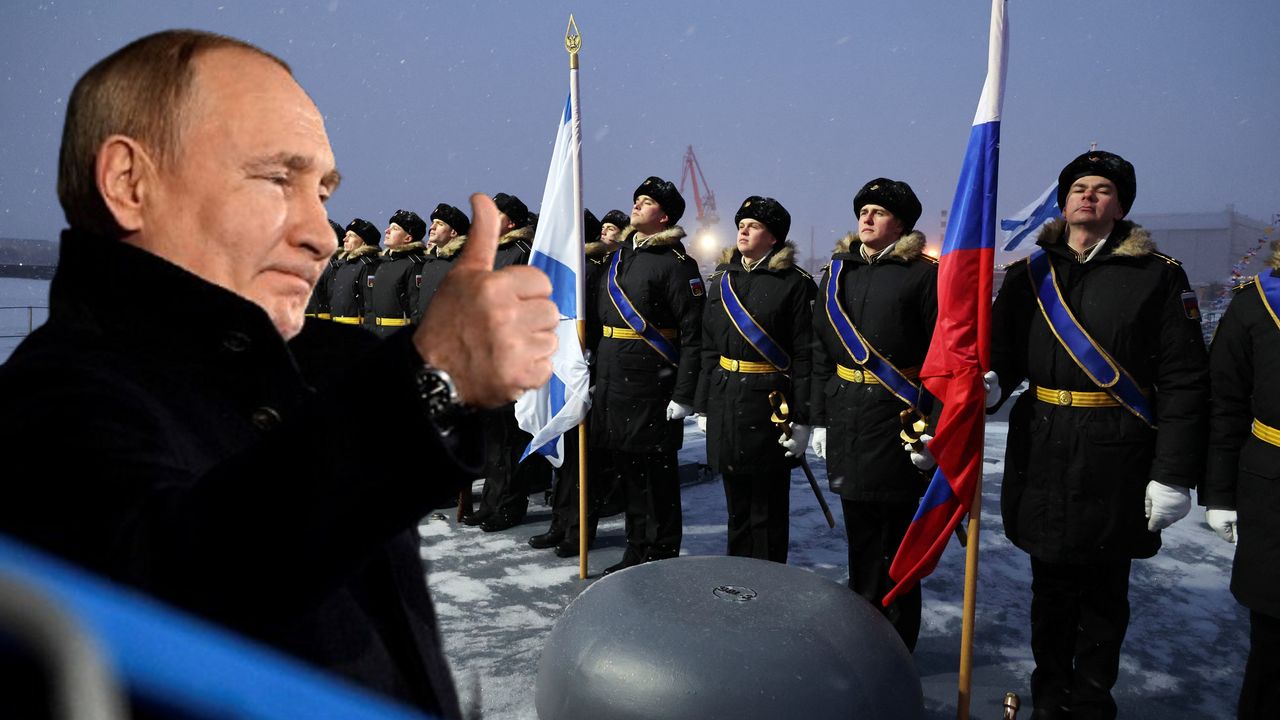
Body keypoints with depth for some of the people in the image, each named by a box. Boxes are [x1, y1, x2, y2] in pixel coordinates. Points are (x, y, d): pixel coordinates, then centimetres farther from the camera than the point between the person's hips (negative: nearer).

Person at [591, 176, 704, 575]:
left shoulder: (676, 262, -9)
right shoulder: (620, 256, 16)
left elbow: (693, 333, -14)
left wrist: (684, 394, -18)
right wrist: (596, 376, 17)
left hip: (651, 385, -8)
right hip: (612, 380, 8)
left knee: (656, 473, 2)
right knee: (627, 468, 15)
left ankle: (660, 559, 16)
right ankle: (637, 552, 29)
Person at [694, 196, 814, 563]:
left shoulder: (794, 283, -6)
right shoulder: (723, 278, 11)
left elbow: (805, 354, -9)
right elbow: (709, 348, 13)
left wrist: (802, 418, -13)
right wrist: (703, 405, 11)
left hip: (770, 401, -5)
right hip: (725, 402, 5)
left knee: (767, 506, 6)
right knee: (736, 502, 16)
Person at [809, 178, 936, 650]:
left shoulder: (924, 275, -5)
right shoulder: (836, 273, 10)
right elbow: (821, 352, 10)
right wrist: (819, 419, 7)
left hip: (899, 417, -5)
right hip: (845, 418, 5)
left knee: (896, 535, 5)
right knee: (859, 531, 15)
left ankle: (896, 643, 21)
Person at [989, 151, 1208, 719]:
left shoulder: (1159, 276, 0)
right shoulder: (1029, 274, 8)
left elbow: (1184, 381, -4)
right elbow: (1004, 353, 8)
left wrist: (1174, 473, -9)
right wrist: (990, 382, -16)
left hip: (1117, 461, -2)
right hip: (1042, 454, 3)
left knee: (1104, 591, 11)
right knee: (1051, 585, 15)